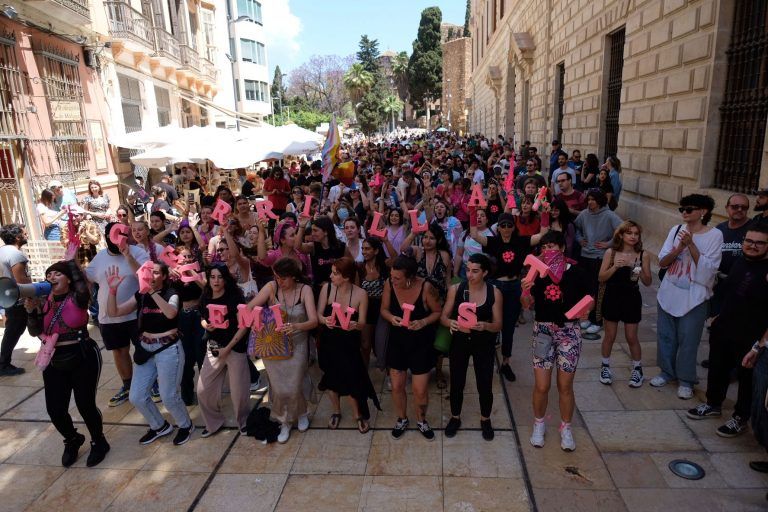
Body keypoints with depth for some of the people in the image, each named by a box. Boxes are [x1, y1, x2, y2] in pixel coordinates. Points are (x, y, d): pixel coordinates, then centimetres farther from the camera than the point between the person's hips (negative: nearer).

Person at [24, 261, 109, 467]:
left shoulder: (78, 298, -10)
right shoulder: (44, 301, 5)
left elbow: (82, 284, -32)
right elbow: (35, 332, 3)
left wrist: (70, 260, -22)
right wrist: (31, 310, -14)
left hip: (83, 359, -5)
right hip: (54, 363, 5)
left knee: (85, 405, 1)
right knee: (55, 410, 6)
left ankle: (98, 442, 27)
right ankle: (72, 440, 36)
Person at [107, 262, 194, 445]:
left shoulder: (171, 294, -9)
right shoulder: (140, 296, 4)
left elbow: (171, 313, -30)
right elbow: (113, 312, -2)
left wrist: (152, 291, -35)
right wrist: (112, 289, -16)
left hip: (168, 350, -5)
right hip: (146, 350, 6)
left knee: (168, 396, -1)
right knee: (136, 397, 7)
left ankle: (186, 425, 27)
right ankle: (160, 426, 32)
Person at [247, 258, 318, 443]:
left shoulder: (304, 289, -13)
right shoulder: (272, 287, -11)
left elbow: (313, 321, -20)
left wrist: (296, 326, -40)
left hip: (296, 345, -1)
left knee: (293, 387, 1)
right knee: (279, 388, 4)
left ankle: (301, 413, 36)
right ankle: (285, 422, 33)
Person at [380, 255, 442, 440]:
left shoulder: (425, 287, -24)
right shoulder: (389, 284, -15)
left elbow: (438, 312, -9)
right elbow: (384, 309, 0)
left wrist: (423, 322, -27)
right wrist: (391, 318, -22)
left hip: (421, 344, -3)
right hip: (397, 341, 3)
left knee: (420, 390, 4)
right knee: (397, 386, 12)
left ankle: (421, 420, 36)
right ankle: (402, 419, 41)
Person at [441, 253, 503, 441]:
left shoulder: (494, 293, -11)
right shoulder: (455, 289, -10)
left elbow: (498, 325, -9)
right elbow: (443, 316, -6)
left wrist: (485, 326, -30)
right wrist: (451, 323, -29)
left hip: (484, 345, 0)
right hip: (460, 342, 1)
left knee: (485, 385, 7)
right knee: (456, 383, 11)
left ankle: (485, 420, 35)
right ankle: (455, 418, 36)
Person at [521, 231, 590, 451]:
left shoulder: (575, 273, -7)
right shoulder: (537, 272, -4)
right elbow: (528, 304, -4)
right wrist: (525, 291, -23)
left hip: (569, 331, -1)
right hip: (543, 330, 1)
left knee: (565, 386, 8)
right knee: (541, 386, 4)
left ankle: (566, 428, 32)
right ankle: (539, 424, 31)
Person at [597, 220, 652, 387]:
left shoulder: (643, 255, -6)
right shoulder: (611, 253, -7)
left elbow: (648, 282, -3)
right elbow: (601, 278, -9)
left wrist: (640, 273, -22)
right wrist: (614, 267, -23)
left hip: (632, 300, 0)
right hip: (612, 298, 0)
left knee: (632, 337, 8)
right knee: (610, 336, 11)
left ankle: (637, 369, 28)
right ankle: (605, 366, 28)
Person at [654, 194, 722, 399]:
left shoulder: (714, 235, -8)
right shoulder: (676, 230, 1)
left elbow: (707, 269, -15)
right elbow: (662, 262, -1)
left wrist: (691, 245, -21)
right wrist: (679, 248, -18)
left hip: (694, 297, -3)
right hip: (669, 293, 4)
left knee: (688, 340, 4)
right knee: (665, 336, 13)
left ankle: (685, 380, 21)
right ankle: (667, 372, 31)